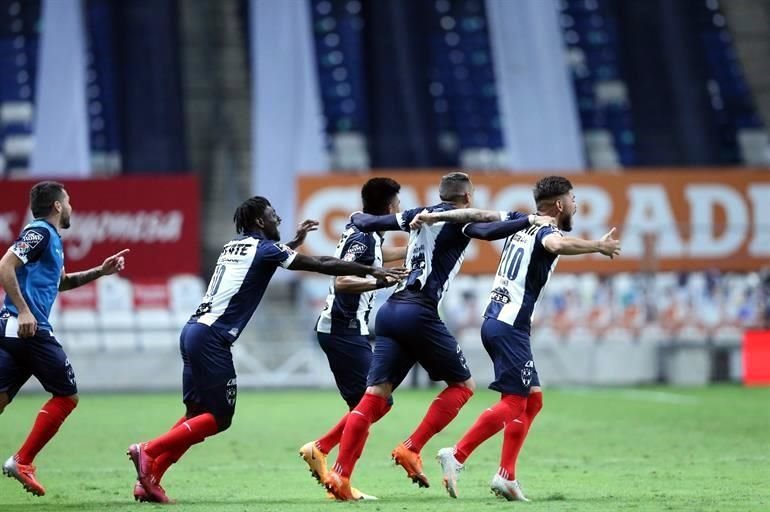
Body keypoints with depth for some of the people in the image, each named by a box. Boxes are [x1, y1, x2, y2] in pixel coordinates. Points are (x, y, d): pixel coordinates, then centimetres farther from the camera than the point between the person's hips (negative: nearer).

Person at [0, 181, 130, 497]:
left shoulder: (50, 238, 23)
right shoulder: (39, 232, -7)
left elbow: (61, 282, 38)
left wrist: (100, 271, 29)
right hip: (29, 329, -9)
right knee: (66, 396, 1)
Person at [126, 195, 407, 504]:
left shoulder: (236, 247, 20)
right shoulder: (263, 248, -3)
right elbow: (321, 265, -3)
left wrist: (294, 243, 44)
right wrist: (372, 272, 1)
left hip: (194, 331, 9)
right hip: (211, 337, -9)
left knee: (197, 414, 12)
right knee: (218, 418, -4)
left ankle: (149, 480, 5)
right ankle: (148, 452, -12)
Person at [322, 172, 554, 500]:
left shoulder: (420, 215, 20)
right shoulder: (458, 220, 2)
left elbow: (367, 223, 24)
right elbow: (487, 231, -19)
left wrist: (358, 217, 46)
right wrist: (529, 221, -12)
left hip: (389, 311, 7)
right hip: (418, 313, -7)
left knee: (375, 396, 3)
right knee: (462, 385, 8)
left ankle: (340, 475, -9)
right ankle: (411, 450, -4)